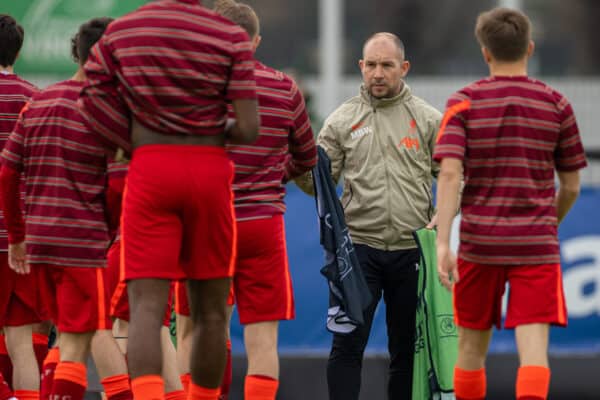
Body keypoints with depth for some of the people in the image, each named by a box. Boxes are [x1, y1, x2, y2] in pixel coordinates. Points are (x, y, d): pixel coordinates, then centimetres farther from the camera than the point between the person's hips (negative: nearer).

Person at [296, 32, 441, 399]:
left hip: (411, 249, 1)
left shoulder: (428, 120, 5)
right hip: (358, 246, -1)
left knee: (407, 349, 8)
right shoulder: (342, 121, 5)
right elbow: (320, 182, 5)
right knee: (347, 345, -8)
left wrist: (440, 218, -9)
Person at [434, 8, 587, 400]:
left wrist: (442, 242, -16)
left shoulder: (464, 103, 0)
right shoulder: (556, 105, 3)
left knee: (472, 348, 16)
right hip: (536, 246, -1)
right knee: (533, 349, -8)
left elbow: (449, 173, -13)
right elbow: (571, 186, 8)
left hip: (479, 243, 1)